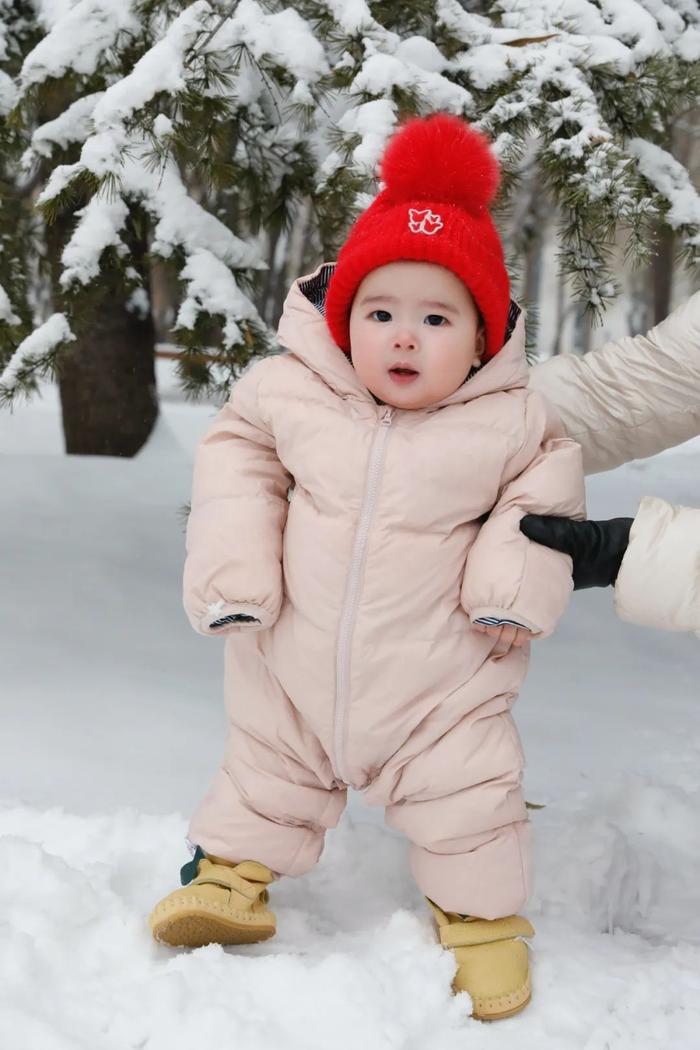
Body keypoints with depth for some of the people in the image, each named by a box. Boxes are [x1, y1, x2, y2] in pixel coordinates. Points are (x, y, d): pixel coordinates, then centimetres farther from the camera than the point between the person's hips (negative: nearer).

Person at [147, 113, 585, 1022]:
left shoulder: (508, 421, -16)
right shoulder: (291, 390, -14)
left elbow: (549, 476, 1)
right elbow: (237, 450, 0)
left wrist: (517, 571, -12)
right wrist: (230, 559, -9)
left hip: (438, 685, -1)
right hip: (295, 667, 2)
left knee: (465, 797, 7)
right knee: (266, 766, 20)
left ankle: (481, 915, 30)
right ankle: (232, 873, 41)